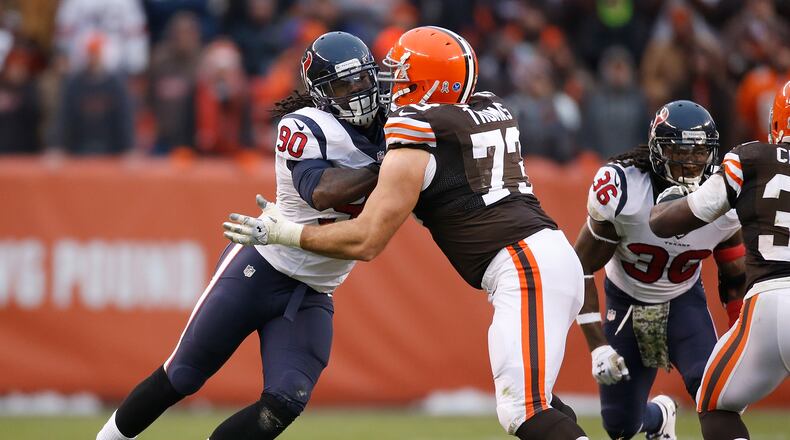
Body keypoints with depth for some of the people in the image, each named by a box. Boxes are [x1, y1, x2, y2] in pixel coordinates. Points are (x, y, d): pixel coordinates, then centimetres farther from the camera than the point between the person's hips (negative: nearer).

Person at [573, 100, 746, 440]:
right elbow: (583, 268, -18)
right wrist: (597, 346, -22)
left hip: (683, 302, 1)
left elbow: (734, 279, 0)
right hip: (626, 305, -1)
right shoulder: (622, 191, -28)